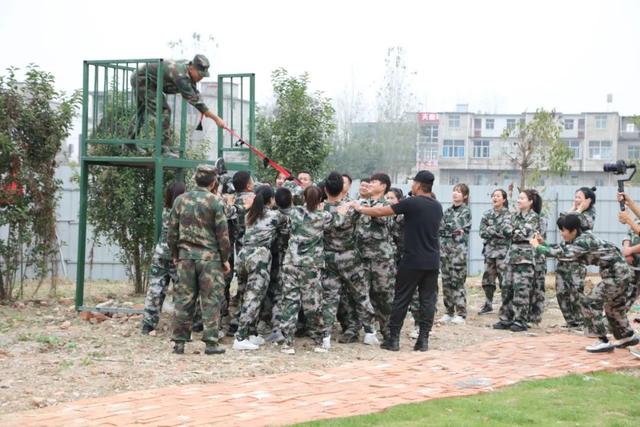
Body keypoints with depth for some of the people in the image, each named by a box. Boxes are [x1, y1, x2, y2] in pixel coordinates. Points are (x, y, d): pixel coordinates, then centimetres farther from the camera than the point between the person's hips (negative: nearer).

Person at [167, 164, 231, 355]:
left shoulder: (180, 200, 6)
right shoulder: (214, 202, -7)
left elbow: (172, 231, 10)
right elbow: (222, 234, -6)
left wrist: (175, 254, 20)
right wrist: (225, 259, 4)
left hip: (186, 255, 4)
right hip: (209, 257, -4)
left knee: (184, 298, 8)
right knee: (211, 300, 1)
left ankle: (179, 342, 9)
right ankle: (211, 343, 0)